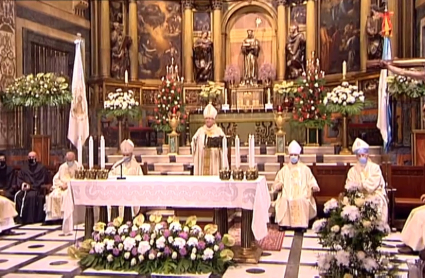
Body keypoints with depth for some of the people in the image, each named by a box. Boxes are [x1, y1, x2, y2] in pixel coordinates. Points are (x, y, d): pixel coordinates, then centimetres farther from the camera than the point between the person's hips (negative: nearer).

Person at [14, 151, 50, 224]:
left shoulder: (41, 168, 5)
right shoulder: (24, 167, 19)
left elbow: (42, 181, 1)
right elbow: (19, 178, 14)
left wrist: (31, 186, -8)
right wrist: (22, 183, -7)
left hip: (36, 189, -4)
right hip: (25, 188, 4)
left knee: (31, 196, -35)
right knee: (17, 195, -27)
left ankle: (29, 218, -28)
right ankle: (20, 216, -20)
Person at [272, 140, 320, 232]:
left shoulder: (305, 169, 15)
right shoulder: (284, 169, 17)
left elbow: (311, 181, 12)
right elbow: (277, 183, 15)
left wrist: (314, 187, -9)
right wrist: (278, 185, -8)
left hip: (301, 194, -1)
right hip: (287, 194, 1)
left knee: (301, 201, -33)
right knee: (283, 201, -31)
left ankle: (301, 224, -24)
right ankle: (283, 223, -22)